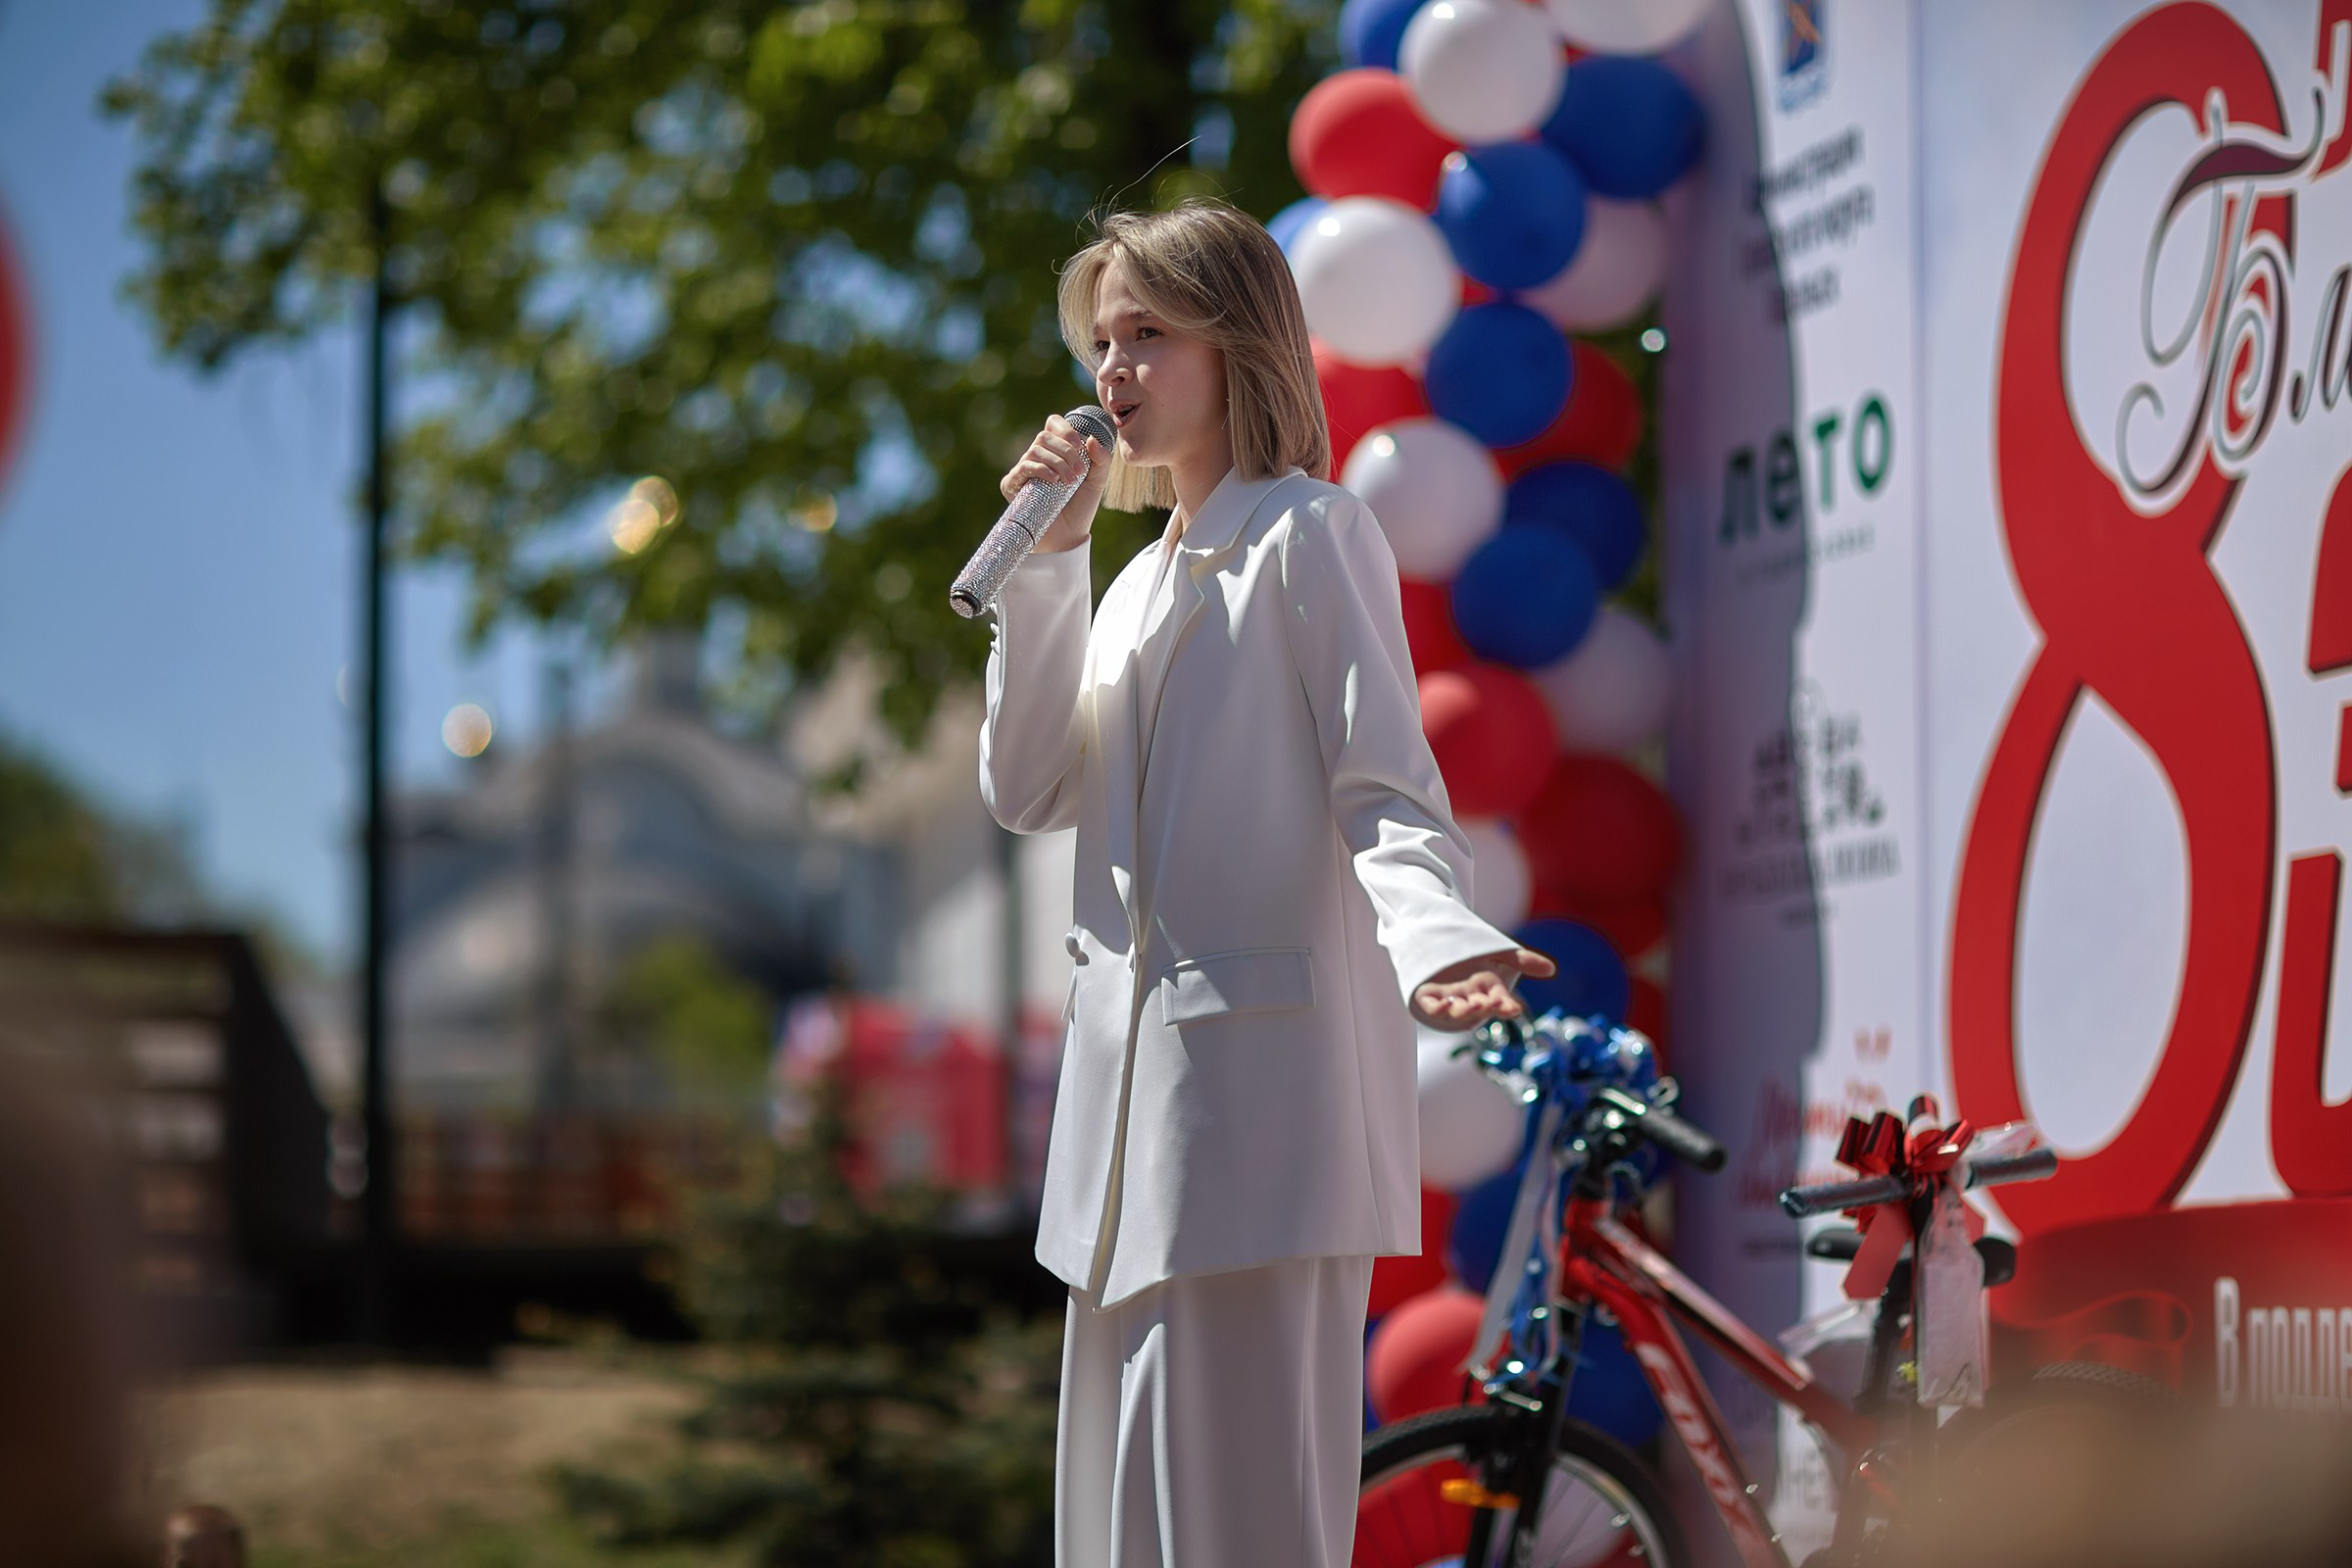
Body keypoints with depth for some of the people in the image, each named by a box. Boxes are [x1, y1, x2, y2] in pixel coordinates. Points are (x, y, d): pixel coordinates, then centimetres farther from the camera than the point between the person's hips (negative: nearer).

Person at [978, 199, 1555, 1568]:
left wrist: (1435, 937, -31)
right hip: (1133, 1097, 9)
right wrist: (1043, 562, 4)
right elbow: (1030, 789, 11)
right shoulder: (1142, 579, 23)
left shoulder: (1310, 533, -2)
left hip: (1266, 1081, -9)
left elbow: (1386, 790, -11)